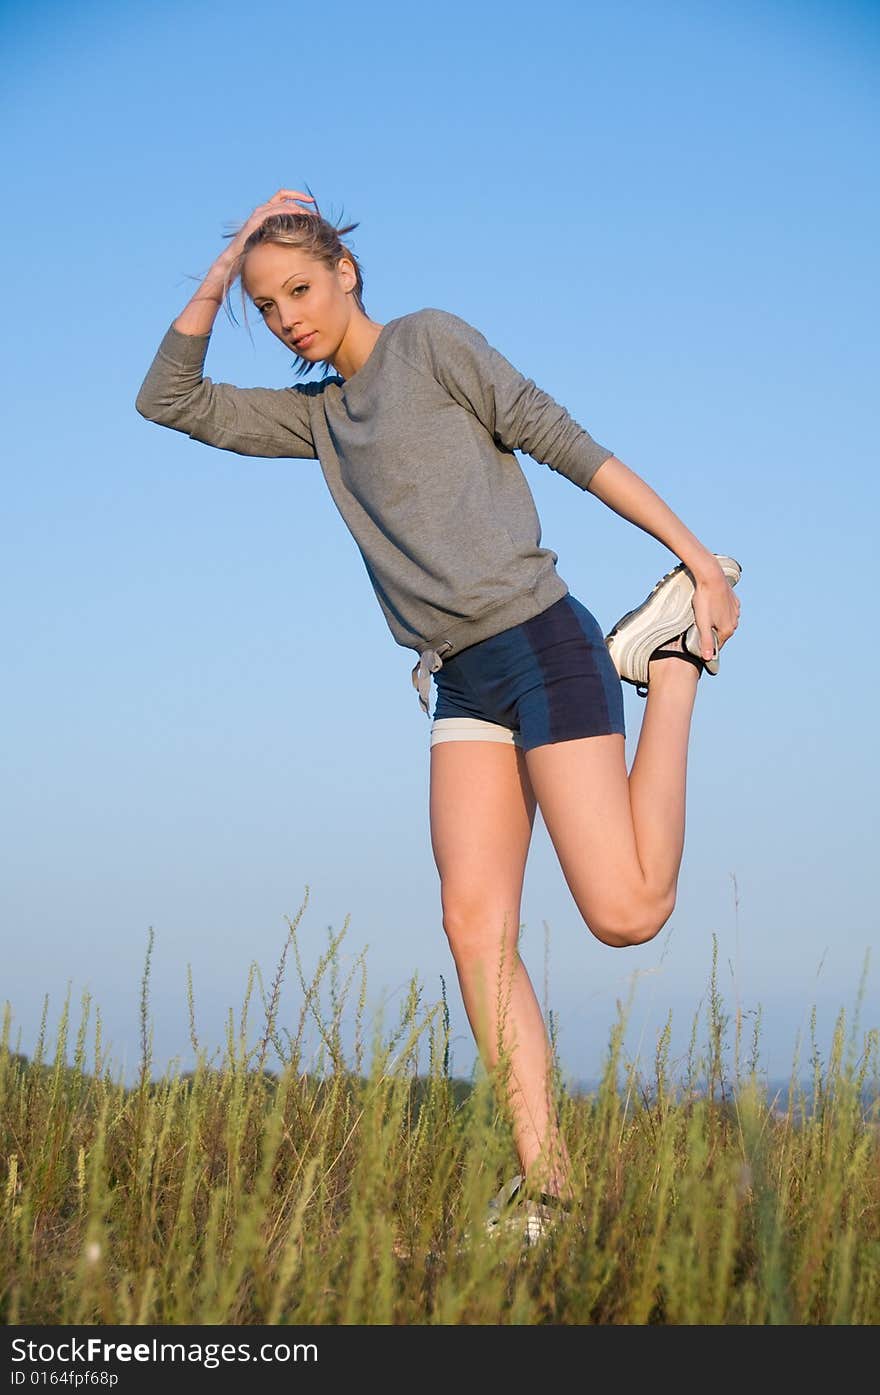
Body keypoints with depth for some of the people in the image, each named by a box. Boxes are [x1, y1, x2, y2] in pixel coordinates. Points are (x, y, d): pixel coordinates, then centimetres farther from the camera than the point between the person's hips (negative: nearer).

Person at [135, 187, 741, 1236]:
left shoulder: (429, 340, 2)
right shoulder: (318, 416, 20)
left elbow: (565, 442, -2)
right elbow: (170, 400, 21)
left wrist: (695, 553, -6)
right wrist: (221, 273, 13)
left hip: (540, 645, -6)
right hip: (463, 683, 7)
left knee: (626, 913, -13)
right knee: (474, 922, -10)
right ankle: (544, 1178, -11)